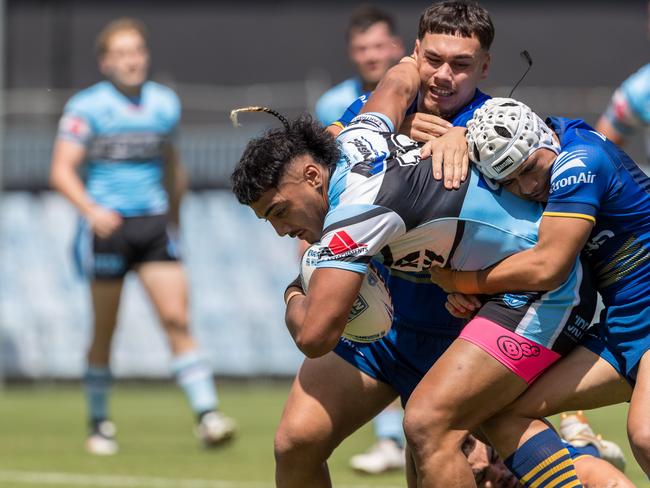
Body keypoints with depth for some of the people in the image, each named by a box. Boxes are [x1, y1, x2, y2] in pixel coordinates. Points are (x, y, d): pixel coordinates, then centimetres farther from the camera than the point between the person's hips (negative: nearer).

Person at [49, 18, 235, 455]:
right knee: (105, 329, 4)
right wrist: (91, 210, -23)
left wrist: (174, 217, 25)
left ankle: (207, 415, -15)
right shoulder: (87, 107, -3)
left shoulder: (165, 103, 10)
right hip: (107, 225, -3)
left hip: (153, 223, 3)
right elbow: (62, 170, -8)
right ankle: (99, 424, 17)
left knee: (177, 318, -10)